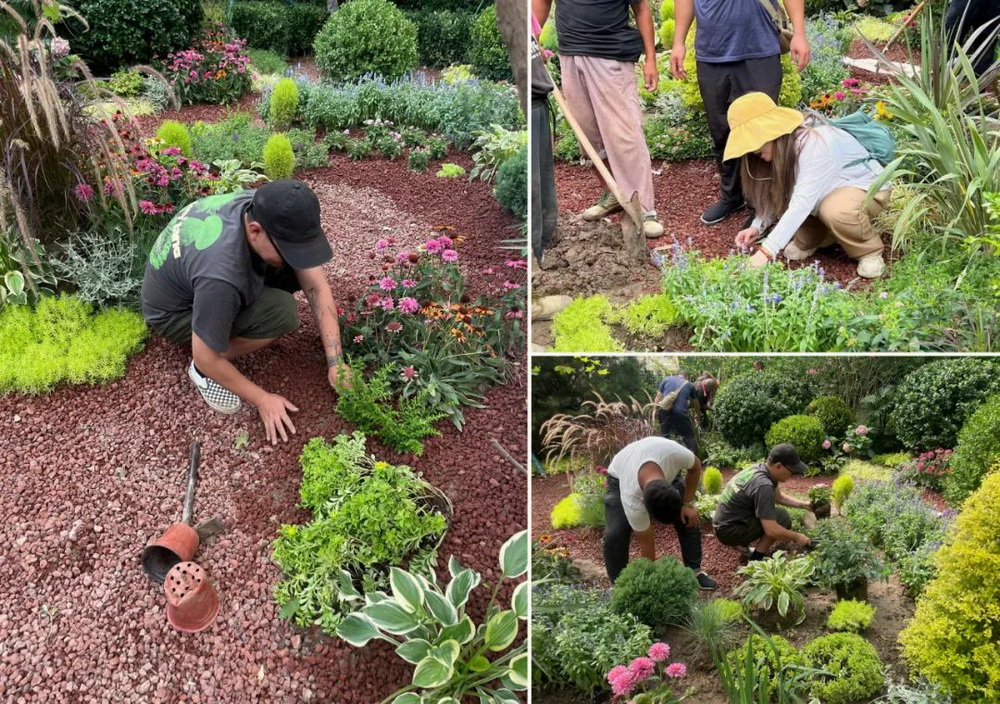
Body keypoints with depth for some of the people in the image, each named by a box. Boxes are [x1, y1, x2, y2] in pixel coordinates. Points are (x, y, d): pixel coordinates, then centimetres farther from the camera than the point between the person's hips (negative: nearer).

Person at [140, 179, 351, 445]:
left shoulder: (267, 209, -23)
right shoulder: (220, 274, -43)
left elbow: (317, 287, -17)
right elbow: (206, 358, -29)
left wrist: (336, 362, -20)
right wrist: (263, 399, -18)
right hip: (175, 312, -6)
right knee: (282, 312, -28)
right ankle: (203, 372, -7)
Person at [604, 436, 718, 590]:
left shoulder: (674, 453, -45)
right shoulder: (632, 499, -42)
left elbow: (695, 468, -17)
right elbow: (646, 545, -28)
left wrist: (687, 504, -17)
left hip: (665, 470, 3)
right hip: (621, 476, -3)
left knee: (689, 519, -7)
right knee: (615, 534, -20)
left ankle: (694, 571, 13)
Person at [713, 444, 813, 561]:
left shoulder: (760, 468, 1)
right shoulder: (763, 485, -27)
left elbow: (779, 497, 21)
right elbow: (771, 530, -28)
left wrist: (803, 504, 9)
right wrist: (796, 537, -13)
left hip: (725, 523, 10)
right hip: (729, 531, -10)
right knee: (783, 518, -12)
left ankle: (741, 545, 17)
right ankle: (756, 560, -4)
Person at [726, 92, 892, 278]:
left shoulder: (816, 145, -35)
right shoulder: (783, 146, -11)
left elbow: (802, 204, -41)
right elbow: (776, 195, -2)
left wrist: (766, 252, -45)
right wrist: (757, 226, -20)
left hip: (868, 187, -7)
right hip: (832, 189, 7)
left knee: (834, 210, -39)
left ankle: (870, 252, -10)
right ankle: (810, 240, 7)